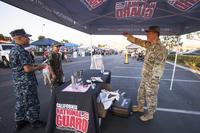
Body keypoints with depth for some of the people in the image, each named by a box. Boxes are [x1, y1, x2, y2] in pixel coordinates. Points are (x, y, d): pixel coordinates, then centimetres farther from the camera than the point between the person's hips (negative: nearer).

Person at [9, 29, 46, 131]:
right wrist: (38, 67, -9)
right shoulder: (22, 51, -21)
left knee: (20, 102, 20)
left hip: (18, 82, 9)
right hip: (26, 82, -9)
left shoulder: (13, 50, 10)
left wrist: (35, 66, 14)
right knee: (32, 103, 7)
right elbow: (27, 69, -27)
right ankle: (34, 121, 24)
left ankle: (19, 122, 34)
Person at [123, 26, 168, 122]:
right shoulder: (150, 45, 1)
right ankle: (140, 107, 46)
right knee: (141, 93, 23)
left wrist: (152, 82, -22)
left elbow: (158, 68, -25)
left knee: (151, 97, 12)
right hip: (144, 76, 8)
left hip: (152, 79, -8)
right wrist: (128, 36, 12)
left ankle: (150, 114, 35)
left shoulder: (161, 49, -24)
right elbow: (138, 41, 13)